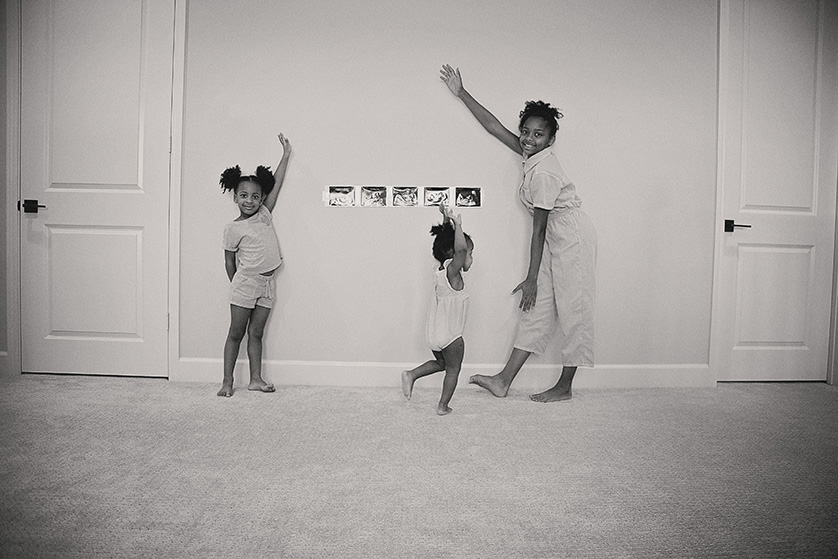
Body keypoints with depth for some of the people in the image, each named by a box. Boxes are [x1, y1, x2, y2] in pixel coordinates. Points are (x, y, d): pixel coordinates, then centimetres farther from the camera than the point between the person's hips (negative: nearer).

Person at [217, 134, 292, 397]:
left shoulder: (264, 214, 7)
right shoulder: (233, 228, -3)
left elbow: (276, 184, 9)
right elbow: (229, 261, 3)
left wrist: (286, 155, 11)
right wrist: (236, 284, 3)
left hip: (266, 283, 4)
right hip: (245, 282, -4)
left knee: (256, 333, 10)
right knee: (236, 333, 3)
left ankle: (255, 379, 14)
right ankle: (227, 381, 11)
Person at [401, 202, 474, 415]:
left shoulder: (439, 268, 3)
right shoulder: (452, 272, -20)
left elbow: (448, 240, 16)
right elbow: (460, 248, -39)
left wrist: (447, 221, 13)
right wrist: (457, 225, -31)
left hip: (433, 332, 8)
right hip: (450, 334, -8)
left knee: (441, 363, 28)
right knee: (453, 370, 12)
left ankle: (412, 374, 17)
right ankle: (443, 406, 17)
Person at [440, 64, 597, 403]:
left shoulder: (542, 172, -21)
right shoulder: (531, 156, 4)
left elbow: (539, 229, -19)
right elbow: (494, 127, 12)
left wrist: (531, 279, -14)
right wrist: (462, 94, 13)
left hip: (572, 235, -10)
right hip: (558, 236, 10)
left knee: (573, 310, -1)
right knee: (539, 306, 6)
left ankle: (565, 387, 11)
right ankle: (504, 381, 7)